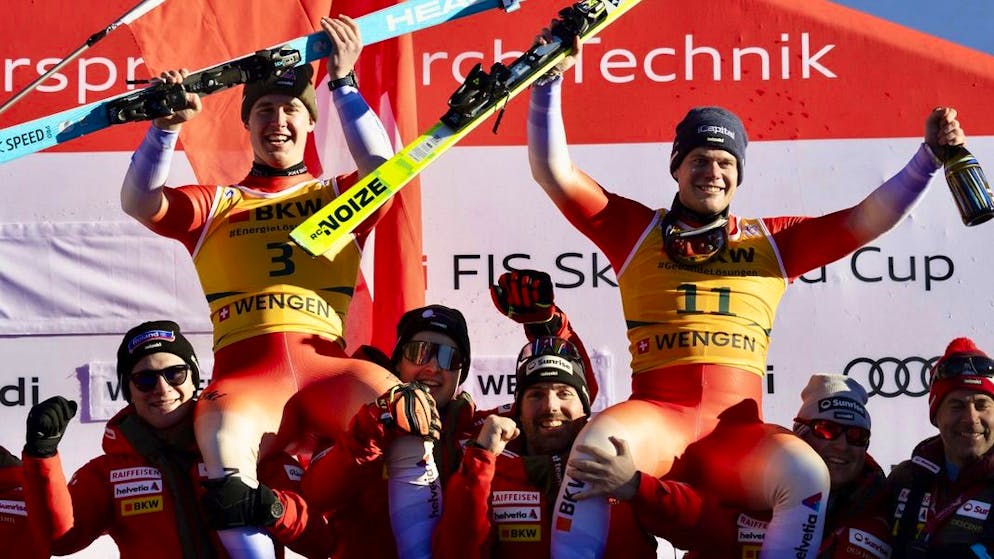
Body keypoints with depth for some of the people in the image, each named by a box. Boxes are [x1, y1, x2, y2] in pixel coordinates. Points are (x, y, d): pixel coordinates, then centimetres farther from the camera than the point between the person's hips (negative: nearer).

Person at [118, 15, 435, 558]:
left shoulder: (335, 197, 25)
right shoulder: (215, 206, 25)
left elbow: (383, 171, 4)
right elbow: (139, 203, 8)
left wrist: (343, 83, 0)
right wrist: (166, 126, -6)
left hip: (325, 359, 1)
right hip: (244, 367, -1)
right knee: (223, 444, -37)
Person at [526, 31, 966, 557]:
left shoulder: (772, 241, 22)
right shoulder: (636, 231, 18)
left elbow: (867, 219, 19)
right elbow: (553, 172, 11)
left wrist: (930, 156, 8)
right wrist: (549, 84, 2)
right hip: (656, 418, -1)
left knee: (807, 473, -31)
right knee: (597, 442, -36)